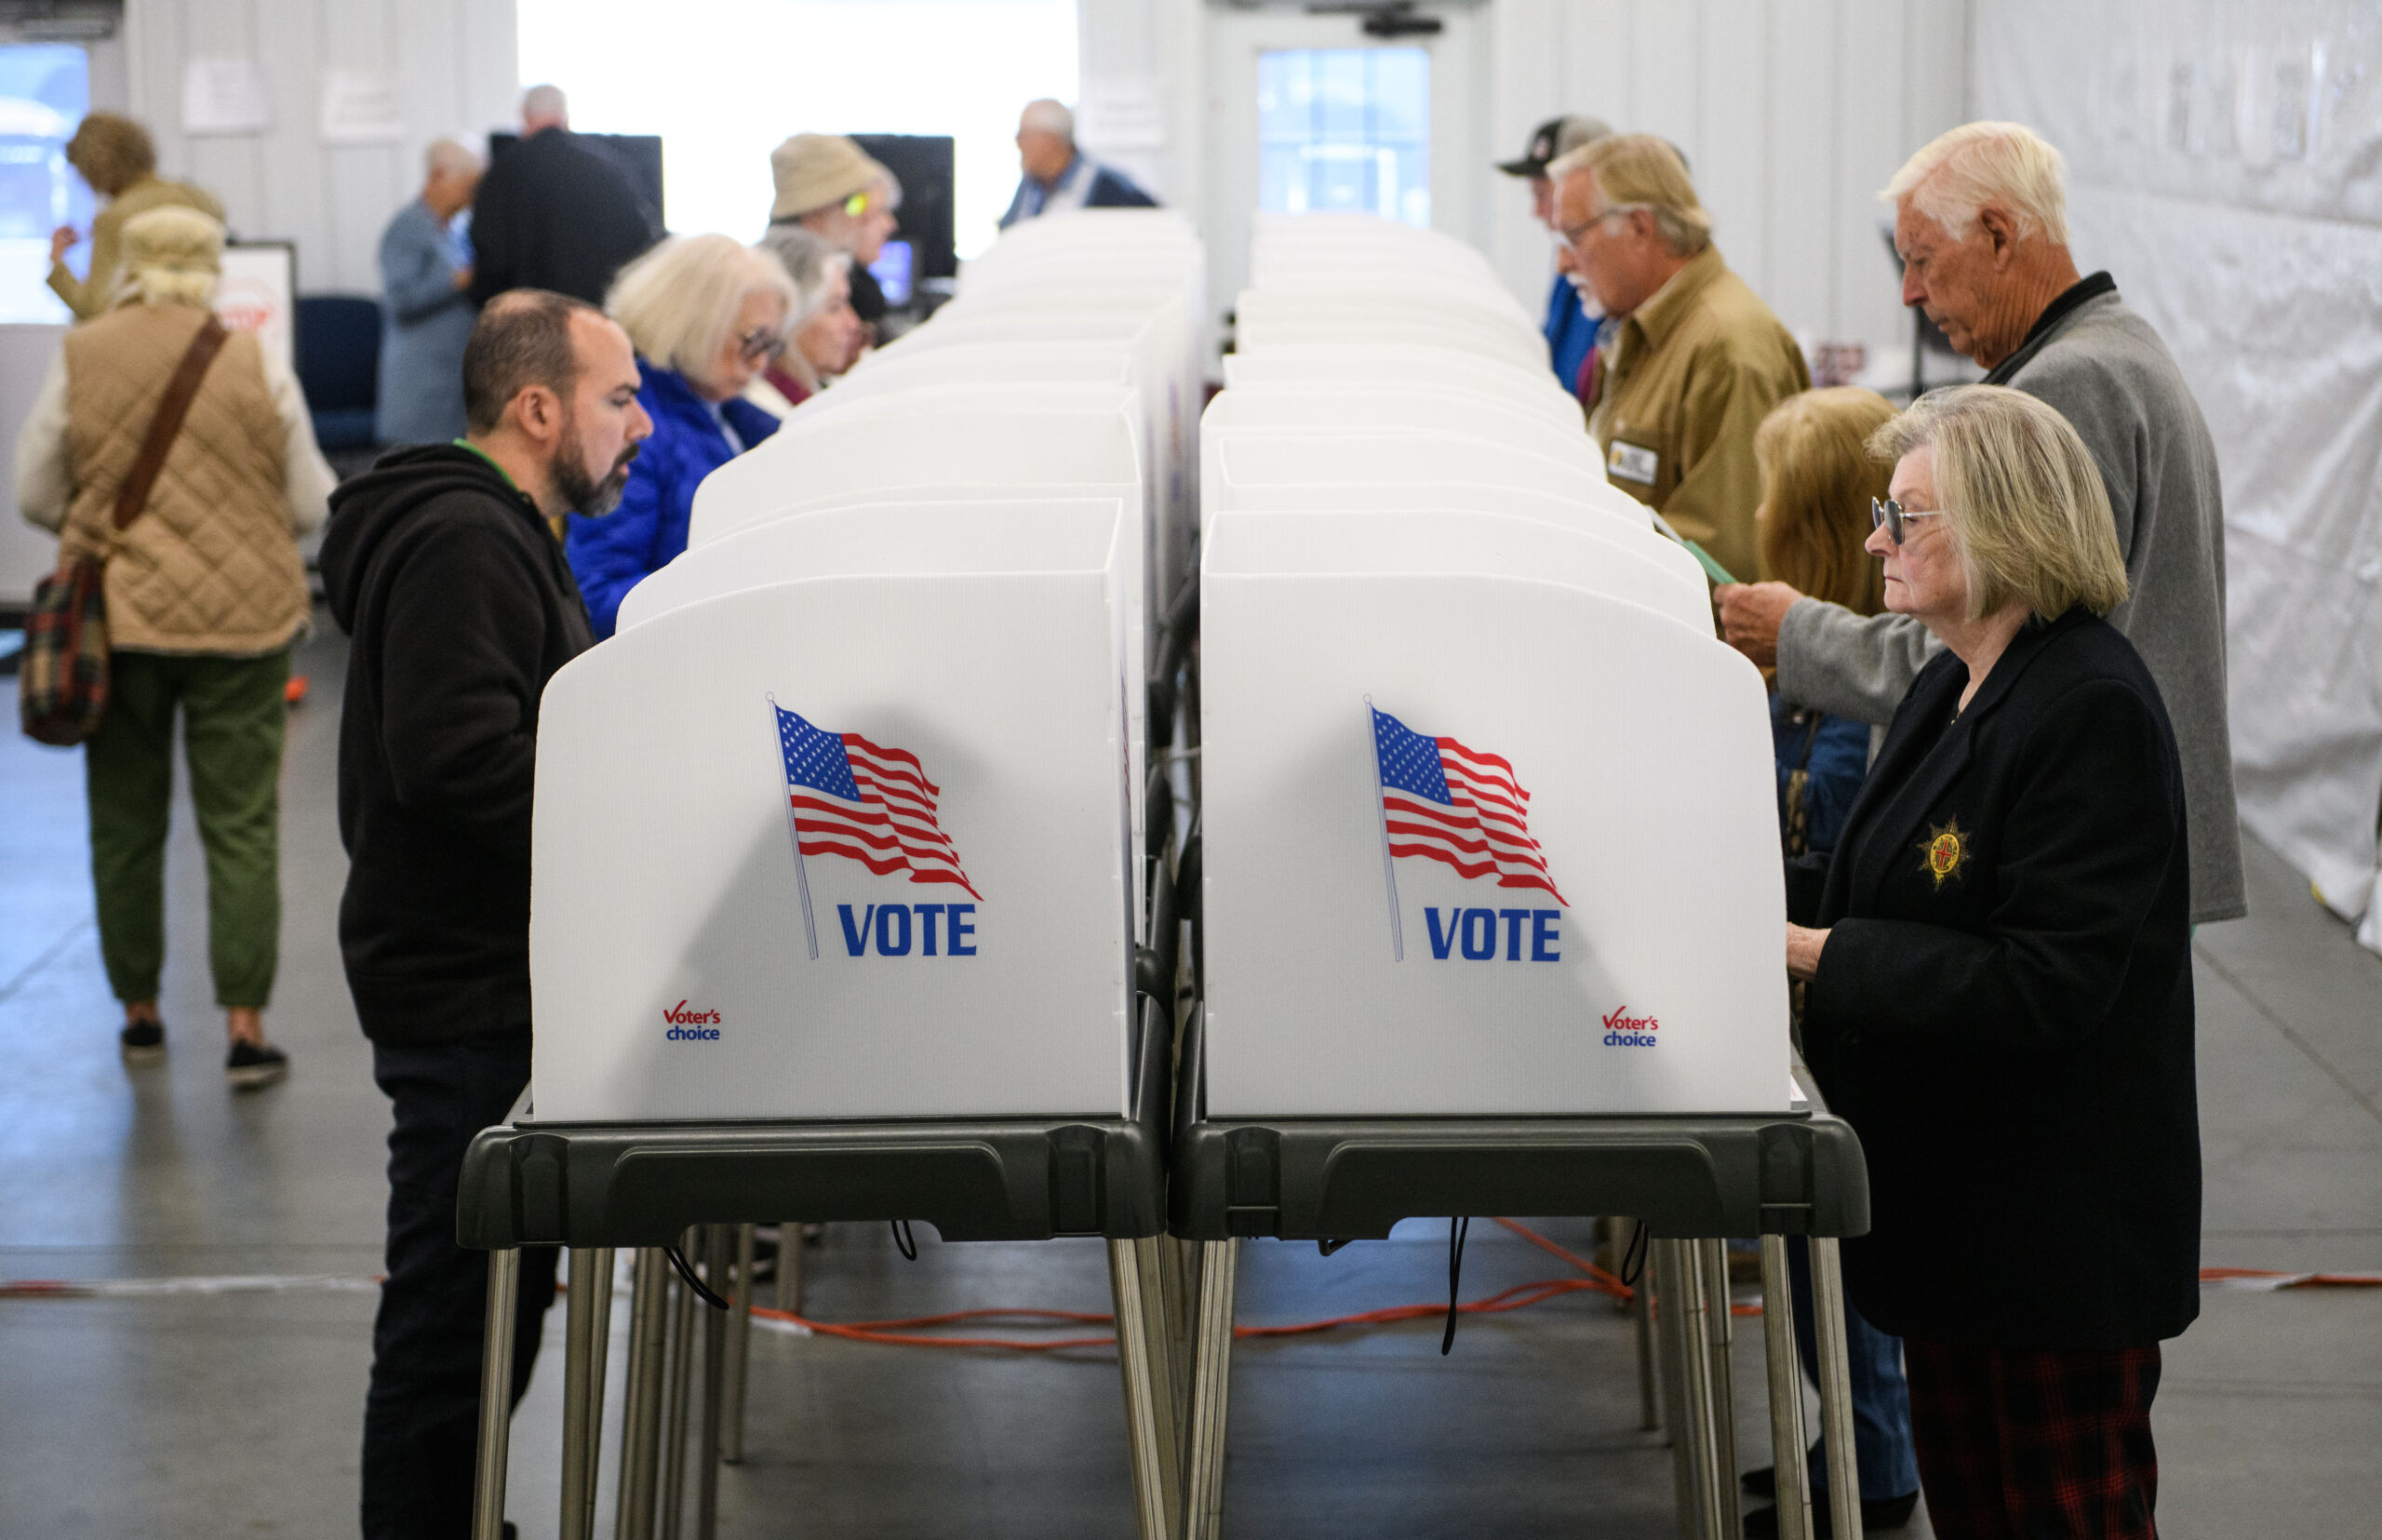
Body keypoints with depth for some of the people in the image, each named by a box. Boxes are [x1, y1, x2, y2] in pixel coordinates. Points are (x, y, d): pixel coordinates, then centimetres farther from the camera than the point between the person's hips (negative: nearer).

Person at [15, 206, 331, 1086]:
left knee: (125, 823, 14)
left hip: (117, 617, 1)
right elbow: (311, 506, 1)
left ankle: (140, 1012, 22)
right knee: (242, 824, 3)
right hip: (242, 617, -1)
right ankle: (245, 1025, -2)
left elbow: (36, 496, 2)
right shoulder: (257, 367, -4)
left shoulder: (79, 360, -4)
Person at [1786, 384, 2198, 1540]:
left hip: (2064, 1222, -9)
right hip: (1950, 1196, 9)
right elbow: (1889, 884, 16)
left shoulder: (2094, 709, -21)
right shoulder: (1951, 693, 10)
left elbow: (2048, 981, -26)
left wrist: (1819, 955, -24)